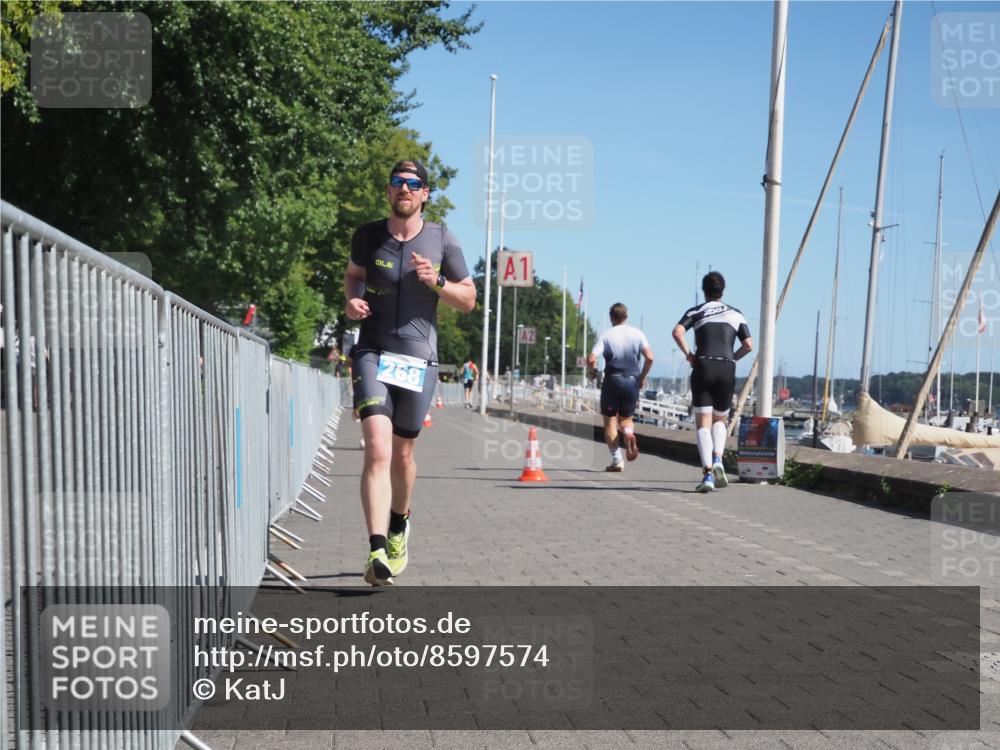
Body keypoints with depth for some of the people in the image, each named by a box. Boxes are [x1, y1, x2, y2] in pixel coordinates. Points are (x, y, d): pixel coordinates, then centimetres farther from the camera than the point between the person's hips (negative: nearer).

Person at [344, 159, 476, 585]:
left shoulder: (442, 241, 2)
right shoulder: (368, 235, 4)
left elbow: (468, 300, 8)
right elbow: (352, 274, 24)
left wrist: (437, 282, -11)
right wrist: (351, 300, 2)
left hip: (419, 358, 1)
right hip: (372, 353, -1)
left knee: (401, 454, 12)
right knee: (377, 450, -17)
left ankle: (399, 524, 41)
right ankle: (377, 553, -22)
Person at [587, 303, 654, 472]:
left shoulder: (605, 335, -4)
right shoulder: (637, 334, 2)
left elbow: (591, 359, -14)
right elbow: (649, 358, -7)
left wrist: (591, 371, 6)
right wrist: (642, 377, 7)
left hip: (612, 380, -2)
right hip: (632, 381, 3)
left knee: (610, 420, 7)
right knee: (626, 418, 19)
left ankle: (617, 461, 1)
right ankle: (629, 433, -17)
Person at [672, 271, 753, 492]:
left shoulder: (695, 312, 10)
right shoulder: (736, 314, 17)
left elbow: (677, 332, -8)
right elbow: (749, 345, 9)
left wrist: (689, 355, 1)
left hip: (703, 367, -2)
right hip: (727, 370, 2)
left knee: (703, 423, -1)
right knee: (720, 420, 19)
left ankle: (708, 474, -14)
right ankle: (717, 460, -6)